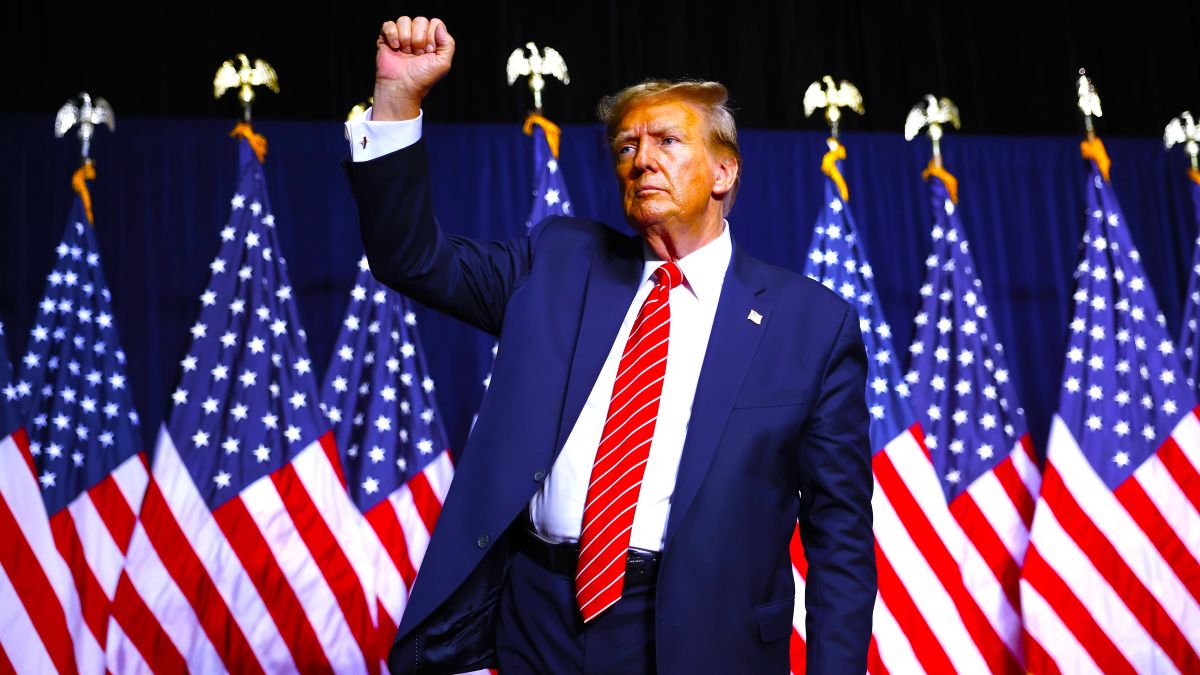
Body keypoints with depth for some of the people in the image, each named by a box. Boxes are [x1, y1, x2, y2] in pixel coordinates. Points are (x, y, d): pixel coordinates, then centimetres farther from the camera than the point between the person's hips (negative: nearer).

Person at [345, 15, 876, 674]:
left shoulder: (813, 322, -1)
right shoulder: (558, 262, 9)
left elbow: (840, 533, 0)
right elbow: (414, 257, 7)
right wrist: (398, 97, -4)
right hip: (535, 621, 3)